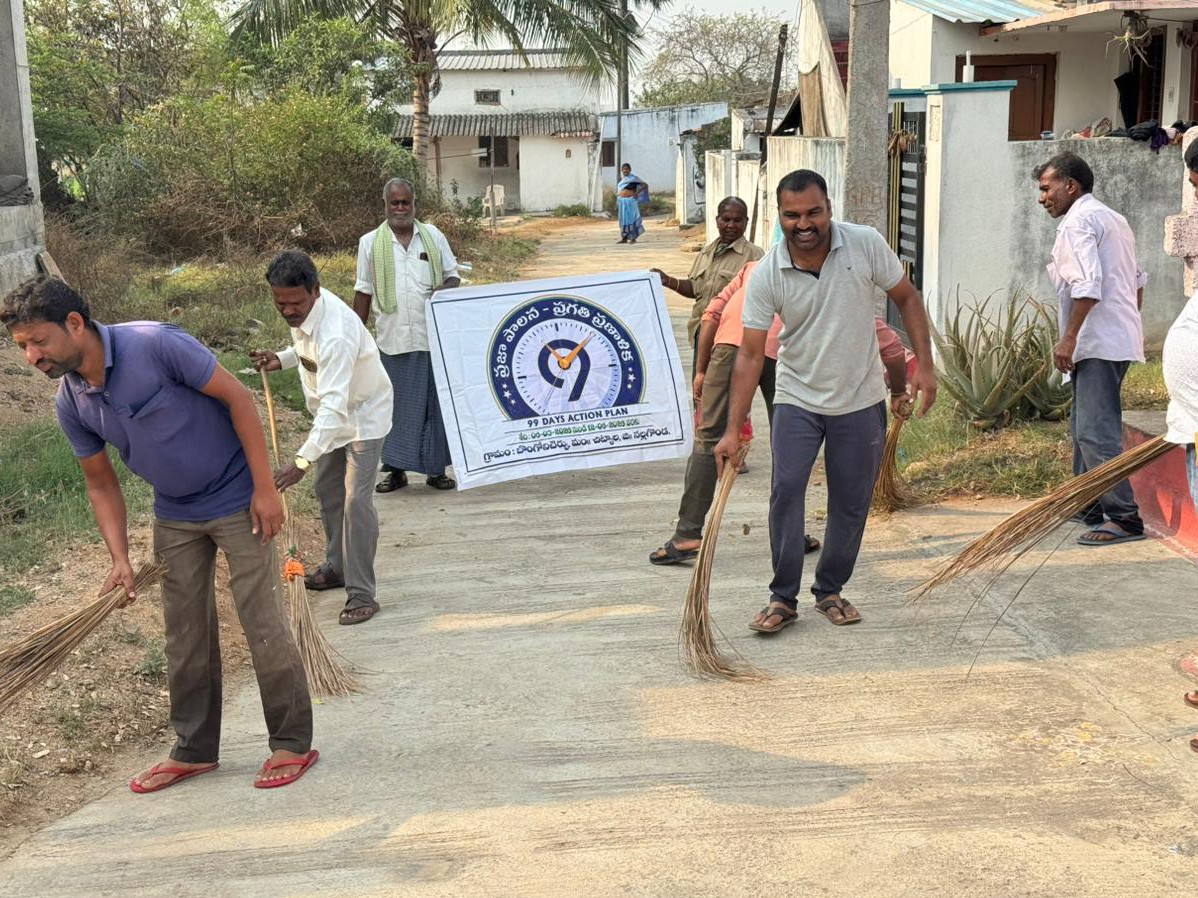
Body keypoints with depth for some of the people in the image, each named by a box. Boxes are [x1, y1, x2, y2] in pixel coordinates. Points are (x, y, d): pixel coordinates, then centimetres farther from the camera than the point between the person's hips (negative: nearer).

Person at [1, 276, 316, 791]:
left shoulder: (155, 344, -25)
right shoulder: (70, 404, -5)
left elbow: (237, 398, -19)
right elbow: (100, 483, 5)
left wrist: (265, 488, -20)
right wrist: (120, 559, -6)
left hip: (237, 502, -6)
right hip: (174, 515, 6)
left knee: (263, 624, -3)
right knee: (185, 633, 11)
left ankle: (293, 743, 10)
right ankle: (195, 749, 25)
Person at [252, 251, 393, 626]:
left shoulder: (336, 332, -39)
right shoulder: (302, 310, -11)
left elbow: (335, 404, -47)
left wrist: (303, 460, -55)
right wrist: (282, 359, -6)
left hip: (363, 413, -9)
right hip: (332, 412, 9)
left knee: (356, 500, -16)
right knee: (328, 491, 19)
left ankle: (362, 593, -11)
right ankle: (336, 567, 35)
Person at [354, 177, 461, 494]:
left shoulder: (433, 236, 7)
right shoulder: (370, 242, 5)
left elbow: (453, 276, 11)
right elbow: (363, 292, 8)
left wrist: (446, 289, -13)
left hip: (433, 337, 1)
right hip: (391, 340, -1)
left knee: (435, 402, 5)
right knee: (395, 405, 5)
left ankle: (436, 469, 16)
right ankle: (396, 469, 15)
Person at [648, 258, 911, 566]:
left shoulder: (755, 267, 36)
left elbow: (712, 314, 20)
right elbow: (890, 346, 26)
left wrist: (701, 371, 22)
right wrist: (899, 392, 40)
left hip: (732, 342, 1)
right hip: (787, 356, 0)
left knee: (708, 438, 5)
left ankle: (688, 535, 3)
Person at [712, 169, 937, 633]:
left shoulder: (866, 245, -13)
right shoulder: (766, 275, -14)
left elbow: (907, 298, 1)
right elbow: (750, 354, -13)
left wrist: (924, 364, -7)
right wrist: (733, 429, -17)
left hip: (860, 401, 1)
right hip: (797, 400, -1)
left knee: (851, 503, 7)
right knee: (786, 491, -13)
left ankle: (830, 591, 25)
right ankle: (783, 598, 0)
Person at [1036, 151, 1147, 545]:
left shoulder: (1077, 221, -10)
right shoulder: (1113, 218, 21)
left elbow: (1087, 286, -21)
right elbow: (1138, 280, 23)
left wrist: (1068, 338, -19)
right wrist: (1130, 323, 27)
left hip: (1098, 343, -11)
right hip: (1120, 336, 11)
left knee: (1097, 432, -12)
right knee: (1084, 425, 18)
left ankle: (1124, 518, -12)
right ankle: (1088, 506, 26)